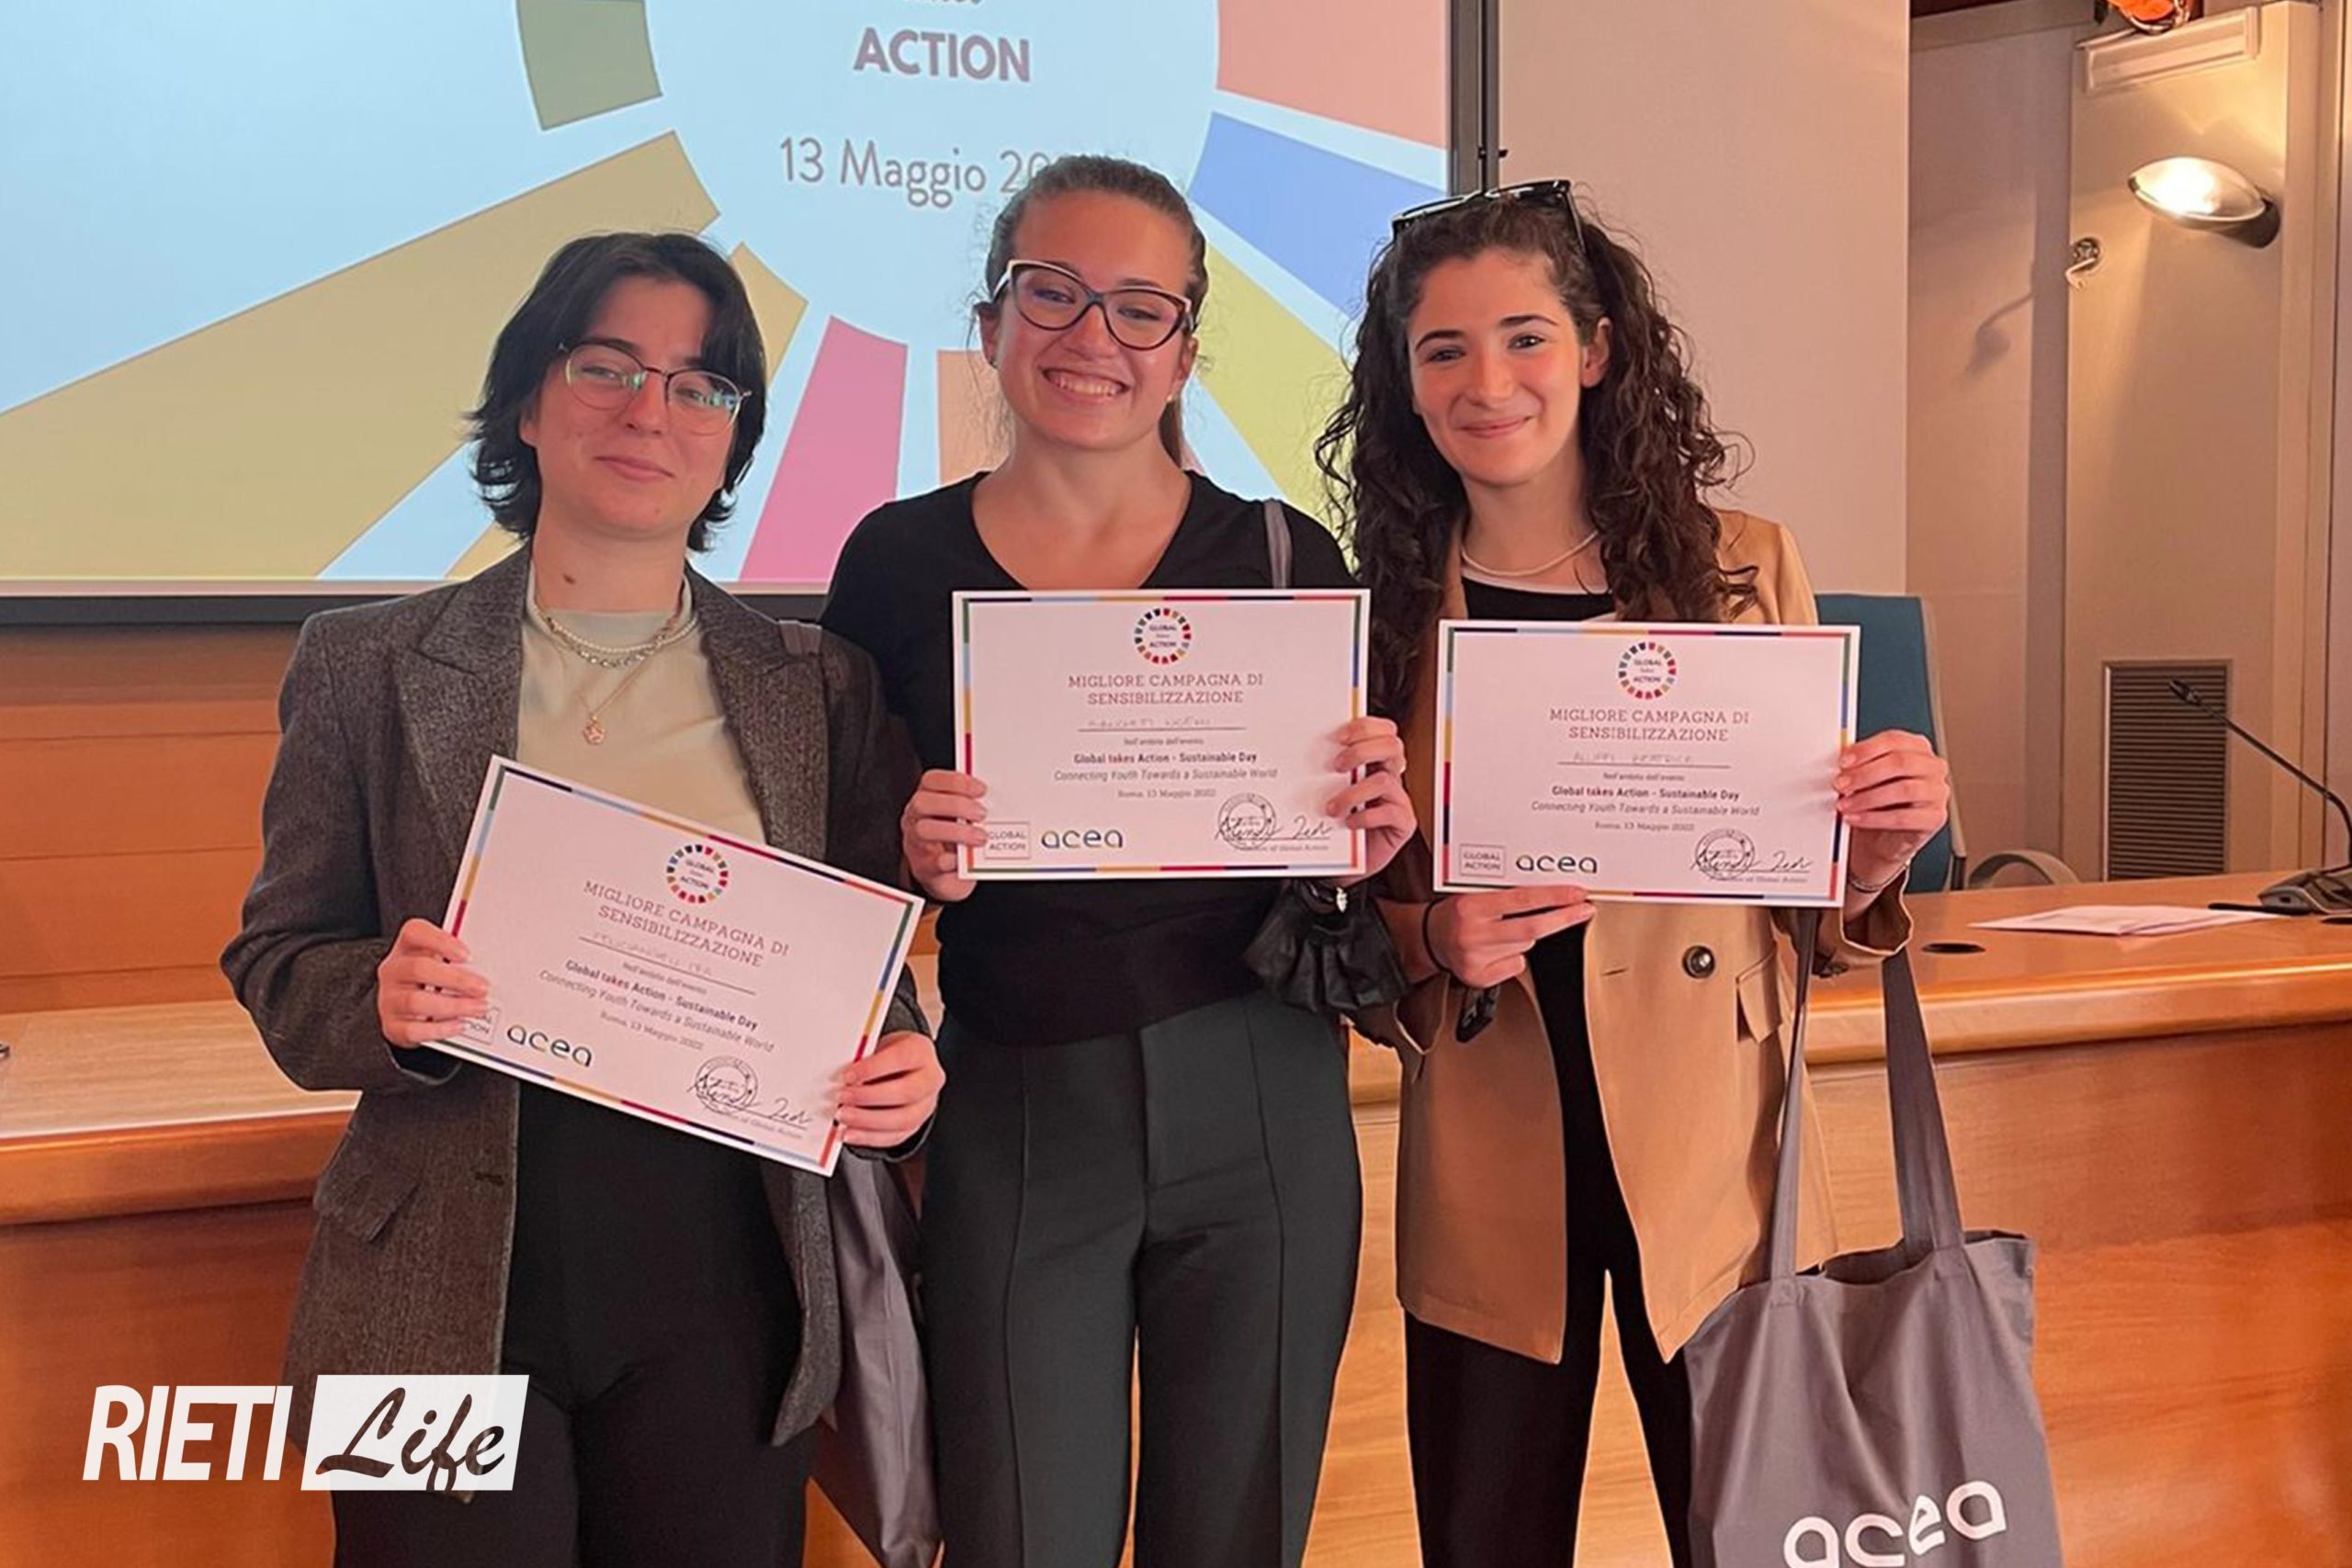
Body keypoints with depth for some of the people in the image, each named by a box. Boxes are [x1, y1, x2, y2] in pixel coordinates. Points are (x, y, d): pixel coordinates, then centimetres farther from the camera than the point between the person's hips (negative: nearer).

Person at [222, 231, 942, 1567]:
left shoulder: (820, 687, 5)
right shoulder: (366, 666, 2)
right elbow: (280, 961, 4)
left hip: (725, 1292, 2)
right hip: (450, 1294, -1)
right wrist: (385, 1000, -17)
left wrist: (901, 1069, -13)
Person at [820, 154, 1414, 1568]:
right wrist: (917, 860, -15)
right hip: (1013, 1121, 0)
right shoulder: (900, 563, 1)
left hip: (1260, 1116, 1)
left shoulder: (1284, 556, 1)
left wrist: (1370, 838, -16)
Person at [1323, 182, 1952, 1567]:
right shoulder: (1379, 610, 0)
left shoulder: (1743, 569, 0)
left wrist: (1878, 847, -15)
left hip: (1707, 1153, 0)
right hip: (1486, 1177, 1)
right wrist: (1431, 943, -15)